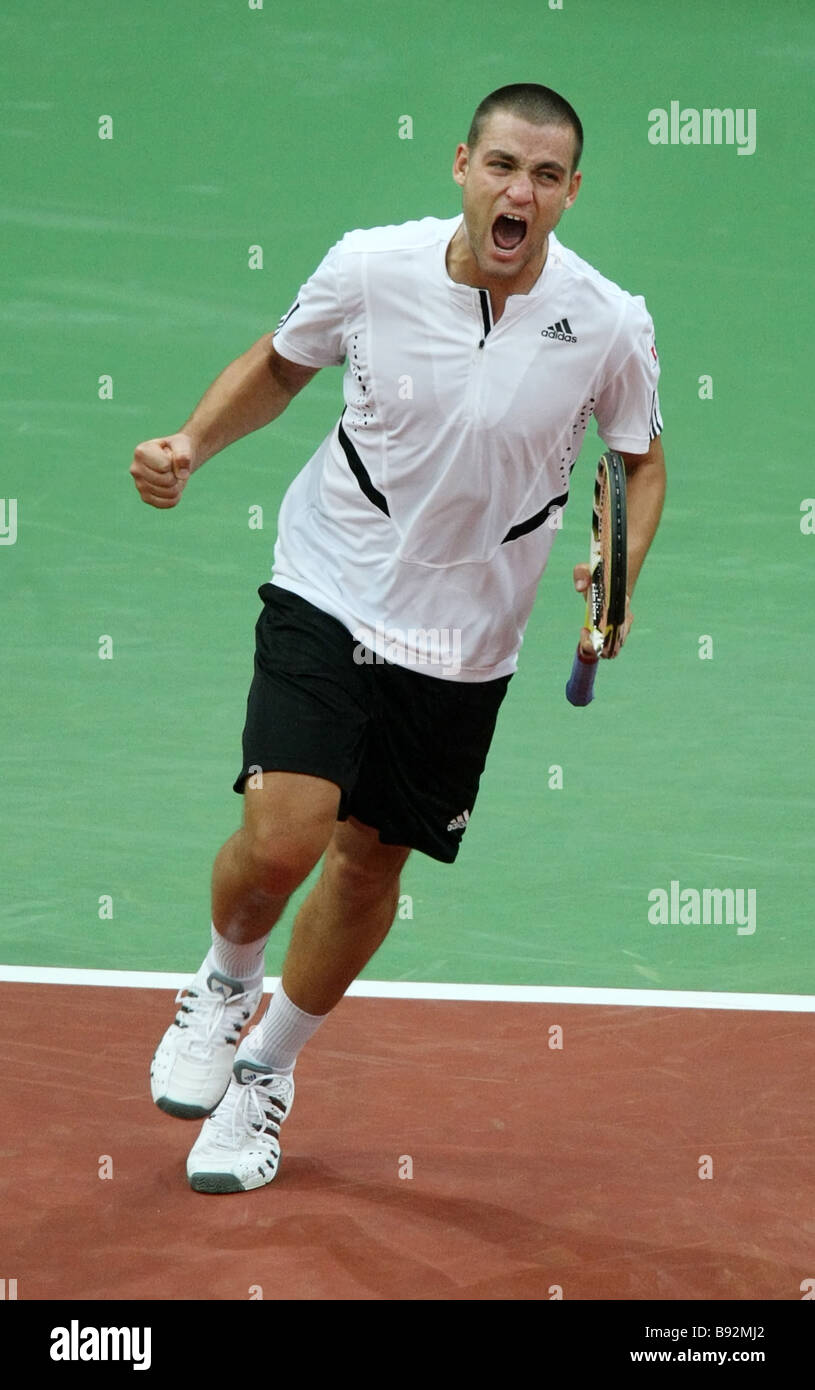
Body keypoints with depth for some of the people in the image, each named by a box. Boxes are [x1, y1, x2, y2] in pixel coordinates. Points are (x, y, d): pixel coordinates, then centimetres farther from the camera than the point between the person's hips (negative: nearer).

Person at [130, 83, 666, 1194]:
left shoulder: (611, 326, -13)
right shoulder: (371, 267, -13)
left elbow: (643, 460, 5)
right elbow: (279, 364, 8)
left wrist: (618, 580, -13)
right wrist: (190, 446, -8)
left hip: (463, 643, 2)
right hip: (328, 594, -2)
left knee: (370, 863, 11)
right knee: (281, 839, -18)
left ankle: (267, 1070, 37)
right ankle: (225, 983, 18)